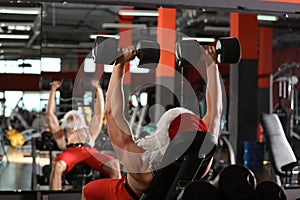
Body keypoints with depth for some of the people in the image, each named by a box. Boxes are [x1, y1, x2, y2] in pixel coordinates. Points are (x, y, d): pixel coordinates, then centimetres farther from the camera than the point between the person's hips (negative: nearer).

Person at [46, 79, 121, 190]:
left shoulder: (89, 132, 41)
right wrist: (53, 90, 28)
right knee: (57, 165, -38)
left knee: (114, 165, -29)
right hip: (70, 151, -1)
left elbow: (100, 112, 37)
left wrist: (98, 88, 34)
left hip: (90, 151, 2)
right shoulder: (61, 133, 37)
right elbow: (49, 113, 30)